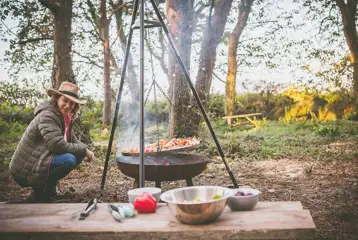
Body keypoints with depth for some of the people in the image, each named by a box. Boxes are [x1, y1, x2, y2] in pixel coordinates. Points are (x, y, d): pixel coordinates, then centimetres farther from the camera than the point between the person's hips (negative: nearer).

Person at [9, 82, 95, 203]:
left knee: (79, 154, 5)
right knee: (68, 159, -28)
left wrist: (86, 150, -8)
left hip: (38, 163, 9)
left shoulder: (64, 118, 8)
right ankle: (38, 194, -10)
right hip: (26, 170, -9)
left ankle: (47, 187, 9)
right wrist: (83, 150, -17)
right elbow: (58, 146, -29)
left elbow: (73, 141, 13)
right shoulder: (46, 116, -20)